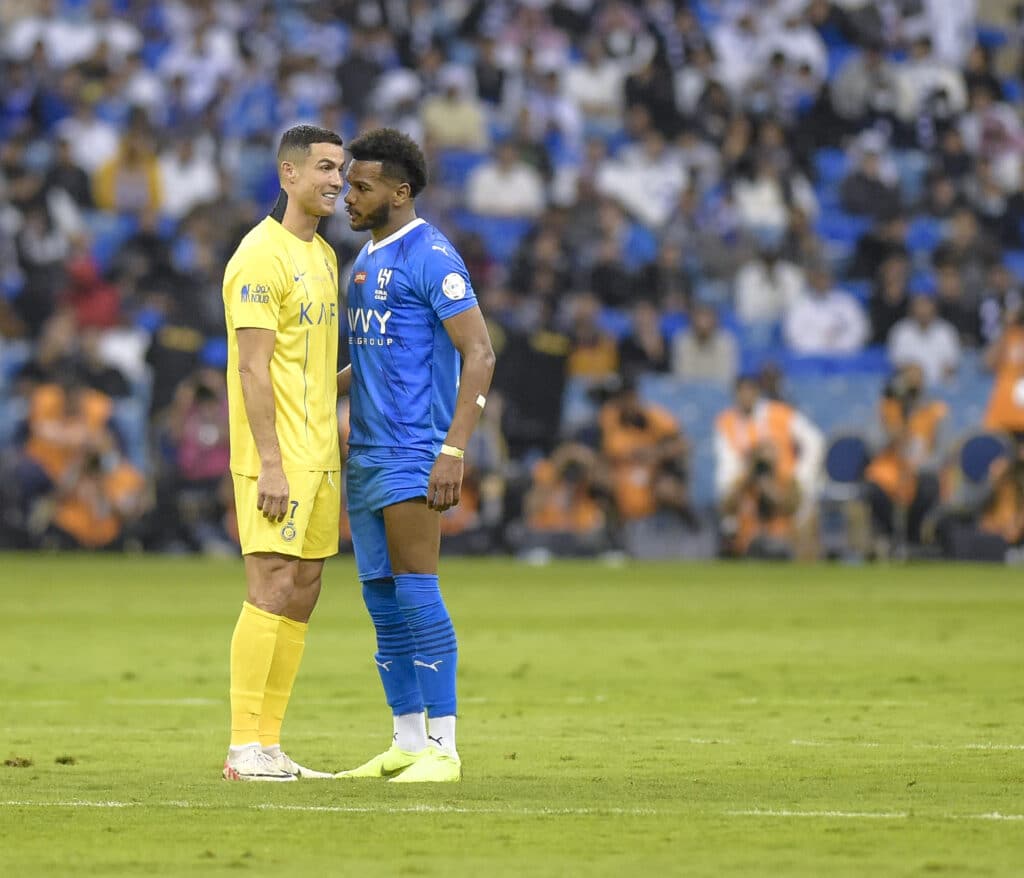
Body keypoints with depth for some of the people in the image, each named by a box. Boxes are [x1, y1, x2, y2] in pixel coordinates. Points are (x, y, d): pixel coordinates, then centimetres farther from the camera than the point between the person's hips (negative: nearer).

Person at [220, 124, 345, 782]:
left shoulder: (323, 256, 17)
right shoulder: (262, 257, -12)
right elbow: (254, 368, -16)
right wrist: (270, 463, -21)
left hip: (317, 456, 9)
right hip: (279, 459, -9)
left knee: (303, 593, 7)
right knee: (273, 591, -10)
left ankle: (269, 744, 10)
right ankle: (245, 748, -7)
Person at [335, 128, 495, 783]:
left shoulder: (430, 256, -11)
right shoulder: (367, 259, 18)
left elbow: (479, 354, -16)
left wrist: (454, 449, -23)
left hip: (412, 452, -9)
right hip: (365, 452, 9)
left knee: (415, 590, -10)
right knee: (381, 598, 8)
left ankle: (443, 749, -8)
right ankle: (407, 744, 14)